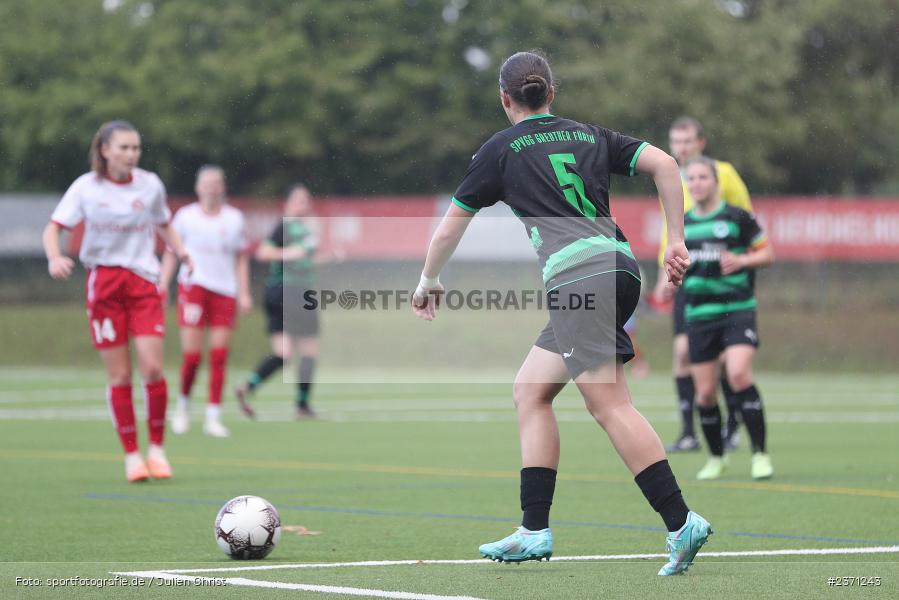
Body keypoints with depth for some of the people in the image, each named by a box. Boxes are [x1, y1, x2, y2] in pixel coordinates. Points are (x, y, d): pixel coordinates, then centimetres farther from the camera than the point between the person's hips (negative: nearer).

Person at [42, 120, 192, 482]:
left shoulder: (150, 185, 4)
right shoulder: (86, 188, -2)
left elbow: (163, 225, 20)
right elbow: (54, 227, -2)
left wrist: (180, 250, 1)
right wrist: (54, 257, -22)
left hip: (143, 281, 1)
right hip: (103, 283, -1)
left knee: (152, 368, -12)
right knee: (119, 376, -1)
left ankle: (157, 448, 6)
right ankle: (131, 455, 10)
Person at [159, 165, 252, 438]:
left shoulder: (234, 218, 10)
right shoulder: (185, 216, 6)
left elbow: (241, 259, 15)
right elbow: (171, 254, 11)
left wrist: (244, 293, 6)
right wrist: (162, 287, 2)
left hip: (225, 290, 2)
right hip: (193, 285, -2)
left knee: (219, 356, -5)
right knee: (192, 355, -10)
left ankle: (213, 418, -2)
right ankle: (183, 404, 15)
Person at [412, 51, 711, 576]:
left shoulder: (501, 149, 11)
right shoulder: (591, 136, 21)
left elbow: (451, 225, 20)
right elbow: (664, 164, 8)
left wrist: (430, 280, 36)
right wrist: (677, 242, 11)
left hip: (578, 274, -7)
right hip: (620, 264, 7)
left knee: (610, 404, -13)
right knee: (530, 391, 14)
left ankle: (682, 523, -24)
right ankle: (535, 532, 11)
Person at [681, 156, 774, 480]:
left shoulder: (737, 217, 0)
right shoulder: (682, 225, 12)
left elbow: (768, 253, 4)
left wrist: (743, 260, -15)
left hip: (737, 310, -4)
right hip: (699, 316, 4)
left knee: (738, 375, -24)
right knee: (705, 393, 1)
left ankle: (760, 454, -16)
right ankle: (716, 458, 20)